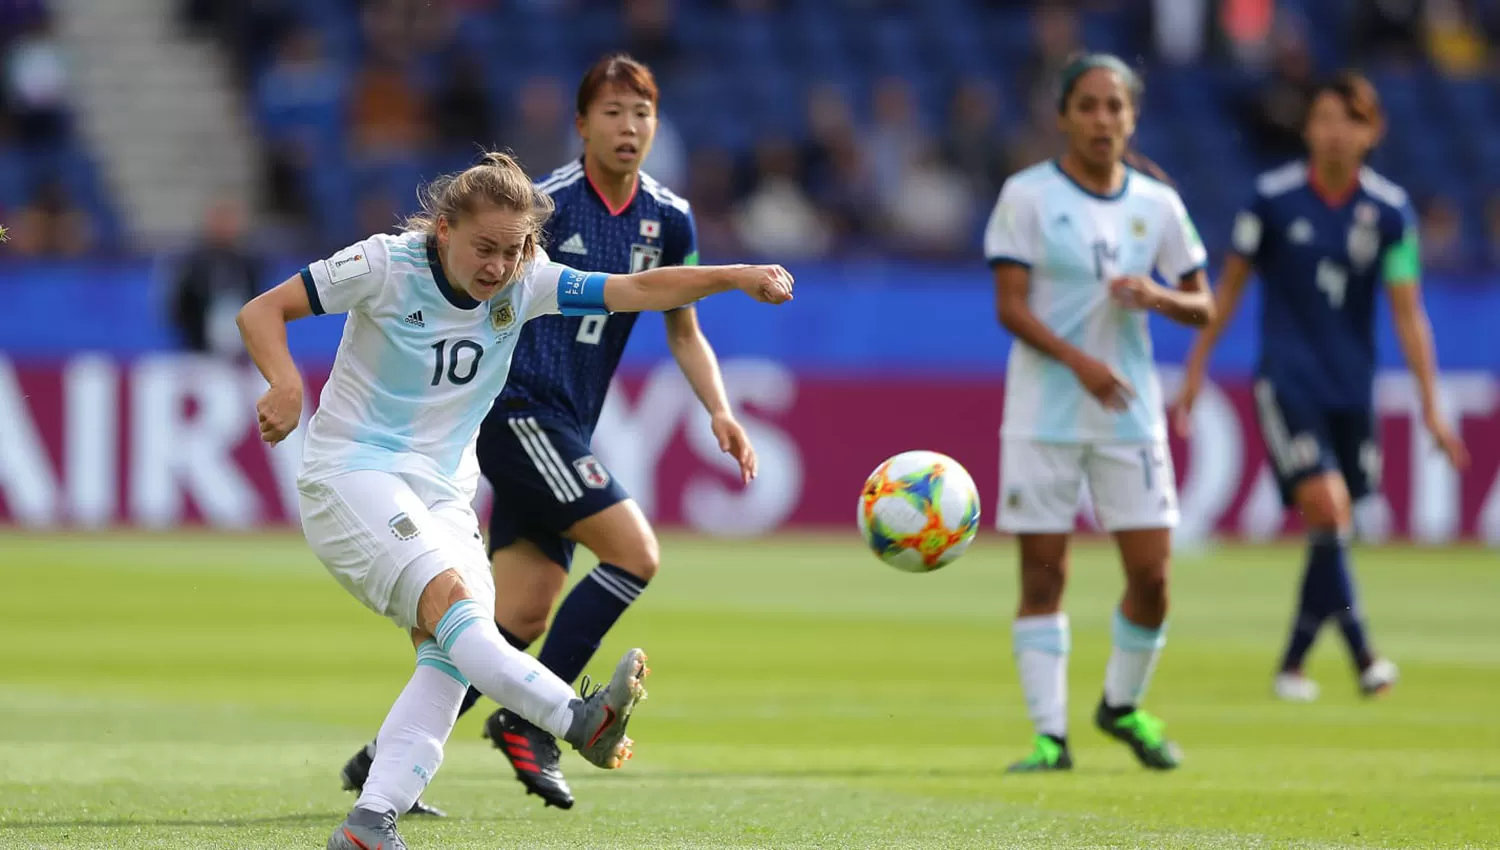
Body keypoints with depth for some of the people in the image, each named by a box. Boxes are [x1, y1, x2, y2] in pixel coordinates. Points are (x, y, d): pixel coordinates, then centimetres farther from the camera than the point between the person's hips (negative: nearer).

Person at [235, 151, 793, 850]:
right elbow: (262, 311, -9)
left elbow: (637, 290, -2)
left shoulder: (525, 285, 2)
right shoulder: (386, 265, -11)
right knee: (449, 597, -29)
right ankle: (580, 720, -46)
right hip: (349, 472, -6)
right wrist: (286, 385, -27)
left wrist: (735, 276, -14)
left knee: (447, 653, -16)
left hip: (442, 496, 6)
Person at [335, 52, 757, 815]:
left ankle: (387, 757, 7)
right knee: (635, 552, -17)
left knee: (519, 620, 1)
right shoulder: (546, 203, -10)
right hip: (516, 410, -7)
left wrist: (718, 411, 5)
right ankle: (530, 720, -8)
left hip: (565, 432, 7)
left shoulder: (668, 220, 9)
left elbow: (683, 330, 19)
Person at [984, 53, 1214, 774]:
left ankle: (1123, 705, 23)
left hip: (1130, 413, 3)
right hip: (1044, 412, -3)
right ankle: (1049, 734, 2)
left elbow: (1202, 307, 11)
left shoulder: (1157, 204, 7)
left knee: (1152, 573, -1)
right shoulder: (1027, 195, -4)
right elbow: (1010, 306, -9)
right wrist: (1077, 360, -23)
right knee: (1042, 573, -3)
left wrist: (1157, 296, -11)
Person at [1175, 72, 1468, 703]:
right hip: (1287, 383, -3)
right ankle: (1362, 656, -21)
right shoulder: (1273, 199, -5)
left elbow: (1407, 312, 1)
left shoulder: (1389, 211, -1)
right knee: (1326, 505, -19)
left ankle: (1292, 664, 19)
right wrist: (1196, 368, 8)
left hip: (1352, 389, 3)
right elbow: (1230, 284, 6)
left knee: (1331, 531, 6)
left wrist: (1431, 406, -2)